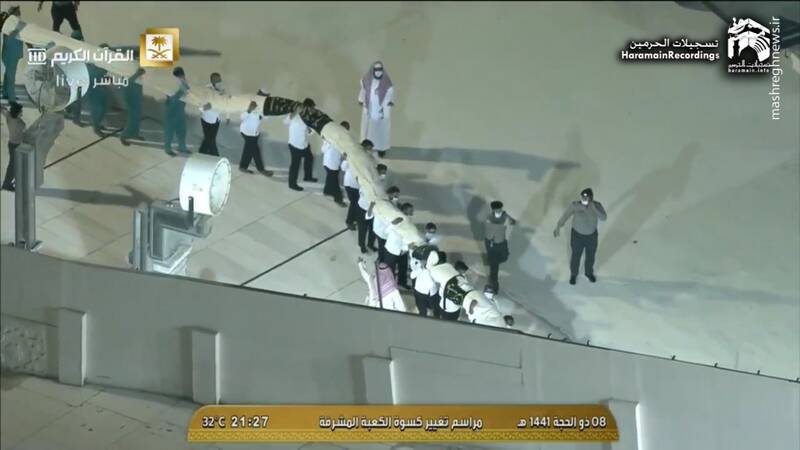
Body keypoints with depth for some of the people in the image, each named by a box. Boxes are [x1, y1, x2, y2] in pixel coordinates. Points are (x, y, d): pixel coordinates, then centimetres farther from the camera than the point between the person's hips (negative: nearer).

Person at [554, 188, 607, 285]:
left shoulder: (597, 205, -18)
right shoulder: (575, 205, -23)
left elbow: (603, 218, -29)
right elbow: (565, 215, -27)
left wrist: (593, 207, -38)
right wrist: (558, 227, -39)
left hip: (592, 235, 2)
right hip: (577, 235, -2)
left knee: (590, 256, 23)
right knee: (576, 256, 18)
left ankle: (589, 273, 52)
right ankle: (573, 274, 46)